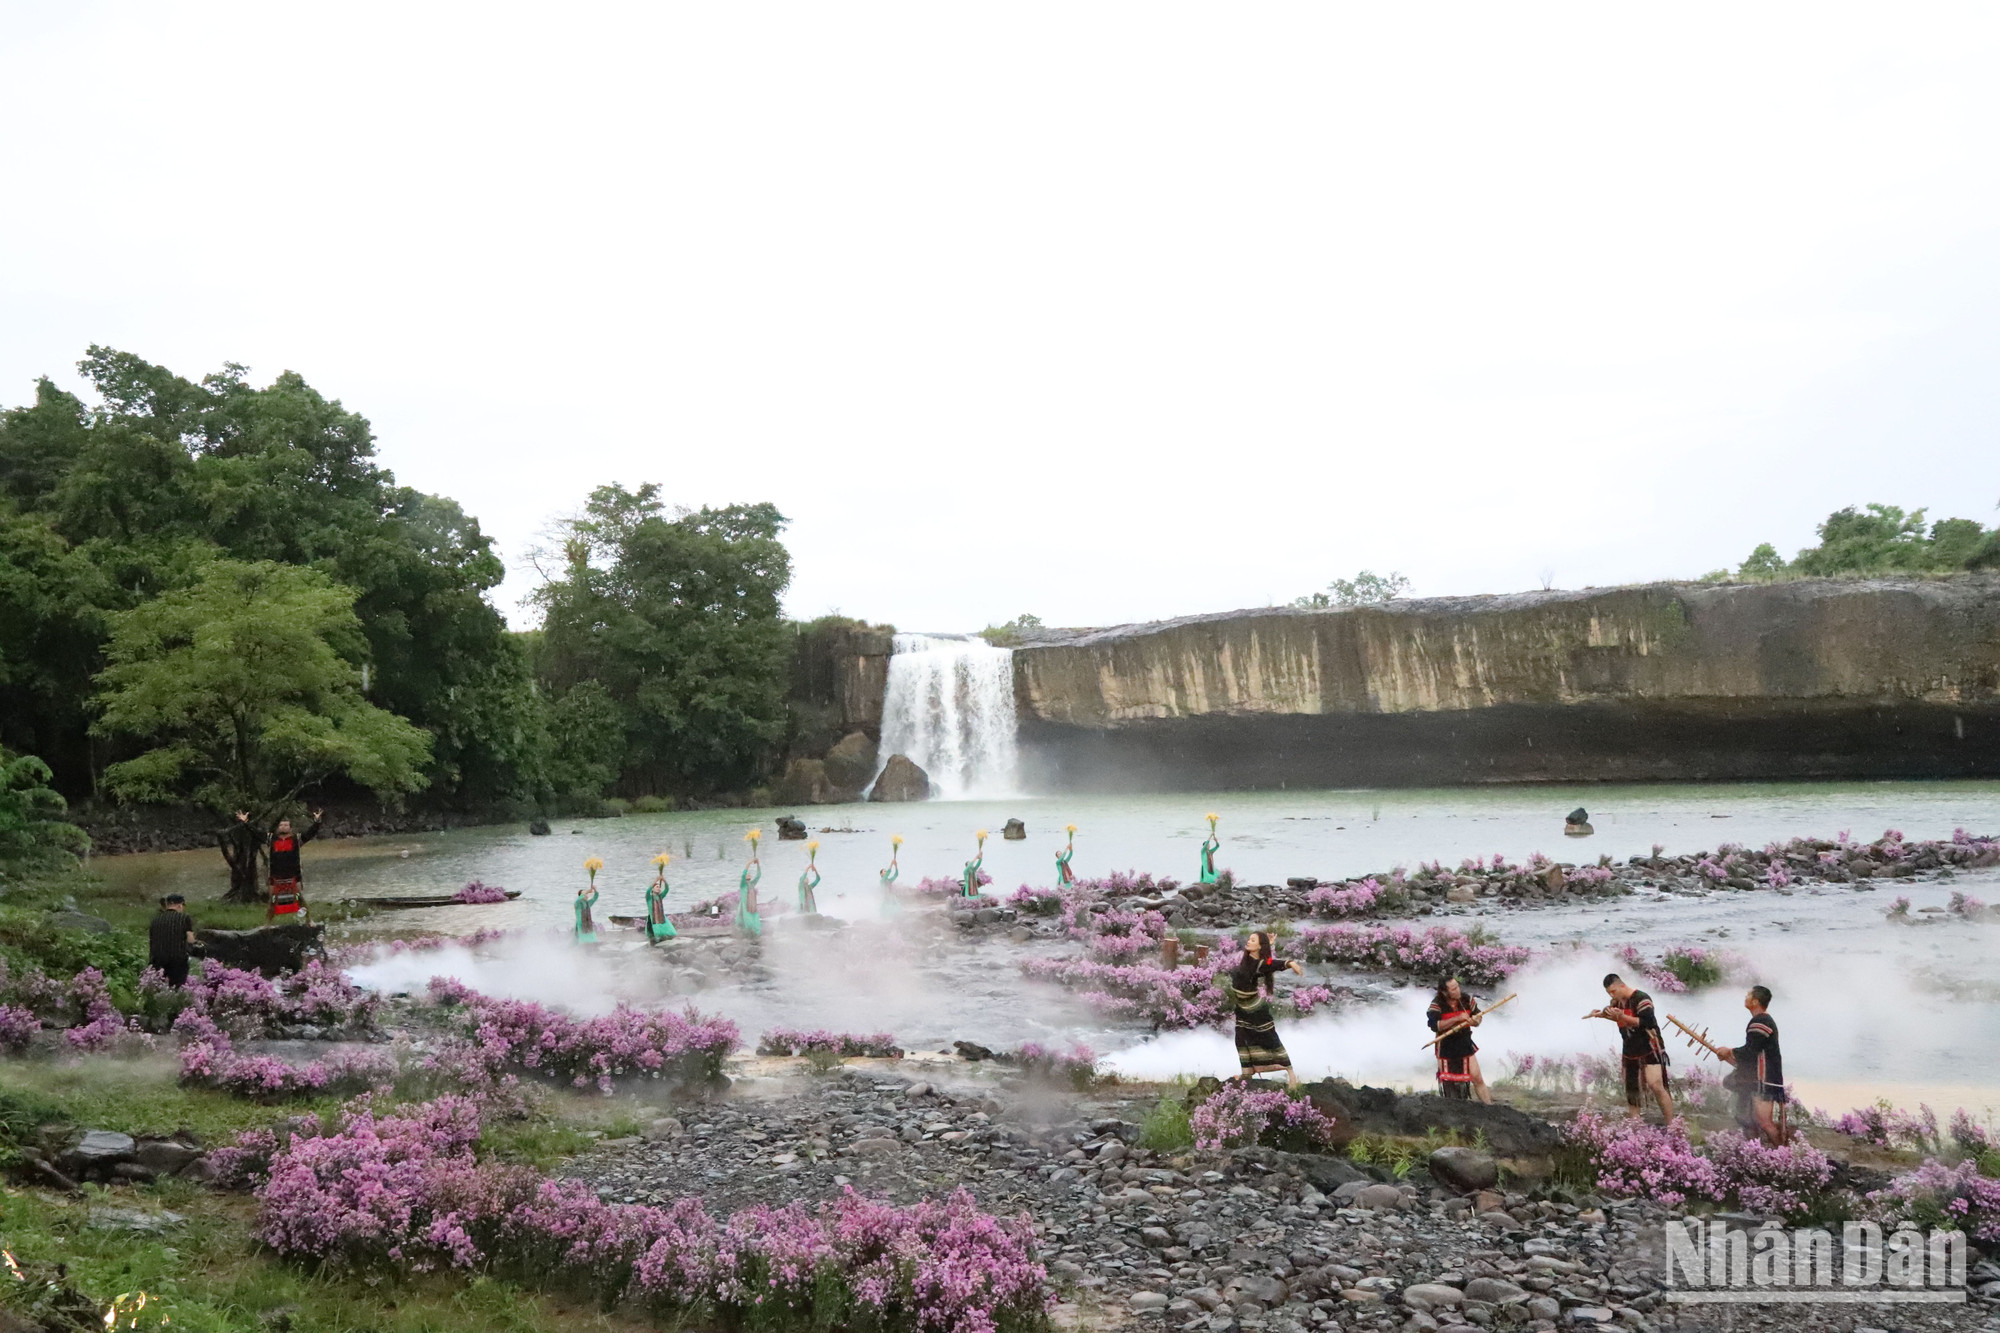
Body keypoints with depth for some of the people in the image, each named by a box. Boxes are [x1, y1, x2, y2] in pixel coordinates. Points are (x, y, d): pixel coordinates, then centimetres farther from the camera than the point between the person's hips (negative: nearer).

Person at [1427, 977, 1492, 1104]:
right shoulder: (1437, 1004, -17)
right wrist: (1457, 1018, -33)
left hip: (1465, 1047, 1)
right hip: (1445, 1049, -1)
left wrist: (1474, 1020, -20)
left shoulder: (1467, 1000, -7)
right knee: (1447, 1081, 13)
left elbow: (1478, 1017, 4)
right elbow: (1434, 1025, -29)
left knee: (1477, 1079, -4)